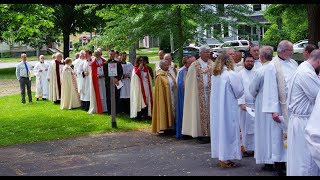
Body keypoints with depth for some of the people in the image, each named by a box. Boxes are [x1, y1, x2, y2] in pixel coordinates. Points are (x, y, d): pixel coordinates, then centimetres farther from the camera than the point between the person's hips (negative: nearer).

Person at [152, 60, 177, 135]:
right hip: (164, 97, -8)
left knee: (172, 110, 8)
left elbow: (173, 85, 17)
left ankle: (171, 126, 14)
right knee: (165, 111, -3)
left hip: (171, 97, 8)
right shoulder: (160, 76, -10)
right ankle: (164, 127, 3)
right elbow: (159, 89, -13)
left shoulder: (168, 74, 13)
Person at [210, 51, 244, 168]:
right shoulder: (231, 74, -14)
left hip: (216, 107, 6)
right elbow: (239, 91, -7)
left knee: (219, 128, 12)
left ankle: (221, 157, 19)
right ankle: (226, 159, 3)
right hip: (228, 107, -6)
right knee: (228, 130, 1)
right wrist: (233, 95, 12)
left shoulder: (214, 75, 3)